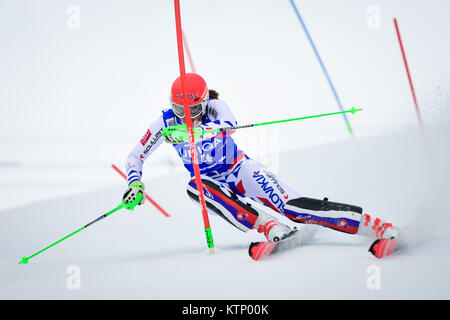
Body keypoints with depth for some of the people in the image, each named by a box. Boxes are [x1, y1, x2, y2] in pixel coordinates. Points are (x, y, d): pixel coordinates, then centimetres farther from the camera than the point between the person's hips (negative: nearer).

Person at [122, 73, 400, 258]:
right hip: (213, 183, 4)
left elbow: (230, 124, -43)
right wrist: (135, 184, -21)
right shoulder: (166, 123, -10)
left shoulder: (214, 107, -19)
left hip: (239, 169, -3)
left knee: (289, 205, -27)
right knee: (195, 186, -35)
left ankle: (379, 227, -34)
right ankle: (270, 228, -44)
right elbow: (136, 157, -2)